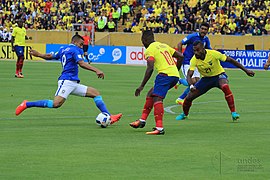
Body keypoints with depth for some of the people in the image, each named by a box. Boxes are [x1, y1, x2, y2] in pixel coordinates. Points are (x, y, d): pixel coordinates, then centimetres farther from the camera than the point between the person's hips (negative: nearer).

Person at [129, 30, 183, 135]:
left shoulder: (149, 50, -2)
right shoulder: (164, 45, 22)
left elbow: (150, 68, -13)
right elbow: (180, 56, 21)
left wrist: (142, 86, -11)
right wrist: (176, 71, 28)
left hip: (165, 74, -9)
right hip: (175, 75, 9)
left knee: (157, 98, -17)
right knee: (151, 94, 21)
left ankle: (159, 128, -31)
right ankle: (142, 120, 24)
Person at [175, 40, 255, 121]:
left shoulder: (213, 54, -28)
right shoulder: (194, 60, -20)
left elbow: (230, 60, -20)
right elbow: (189, 75, -22)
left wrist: (245, 70, -17)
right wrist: (191, 86, -46)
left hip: (219, 75, -3)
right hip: (206, 78, 3)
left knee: (225, 87, -38)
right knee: (189, 97, -4)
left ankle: (233, 113, -32)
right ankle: (184, 114, 29)